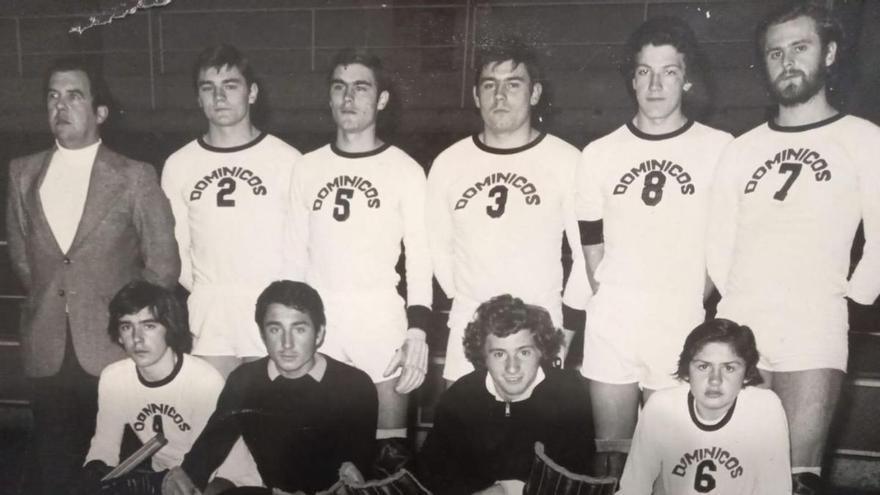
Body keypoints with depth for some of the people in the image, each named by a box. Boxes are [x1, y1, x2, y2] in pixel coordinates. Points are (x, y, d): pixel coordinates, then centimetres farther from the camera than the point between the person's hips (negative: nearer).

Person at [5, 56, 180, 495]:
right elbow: (19, 253, 17)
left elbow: (162, 265, -2)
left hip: (114, 348, -3)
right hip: (46, 349, 3)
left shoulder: (135, 177, -5)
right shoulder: (22, 173, 7)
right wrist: (46, 302, 13)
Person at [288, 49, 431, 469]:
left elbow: (419, 257, -4)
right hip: (317, 320, 3)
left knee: (389, 442, 6)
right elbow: (297, 252, 10)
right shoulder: (307, 168, 7)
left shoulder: (404, 170, -2)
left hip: (382, 320, -3)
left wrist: (417, 330, -12)